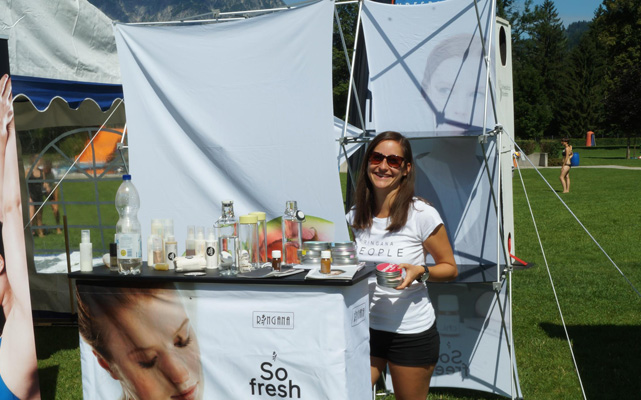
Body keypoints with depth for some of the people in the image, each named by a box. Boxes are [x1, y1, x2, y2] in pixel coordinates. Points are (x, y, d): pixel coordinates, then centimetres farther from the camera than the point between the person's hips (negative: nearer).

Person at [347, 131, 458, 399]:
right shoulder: (356, 216, 3)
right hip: (365, 327, 4)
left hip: (411, 332, -3)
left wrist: (420, 271, -22)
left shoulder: (422, 214, -12)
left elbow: (450, 268, -3)